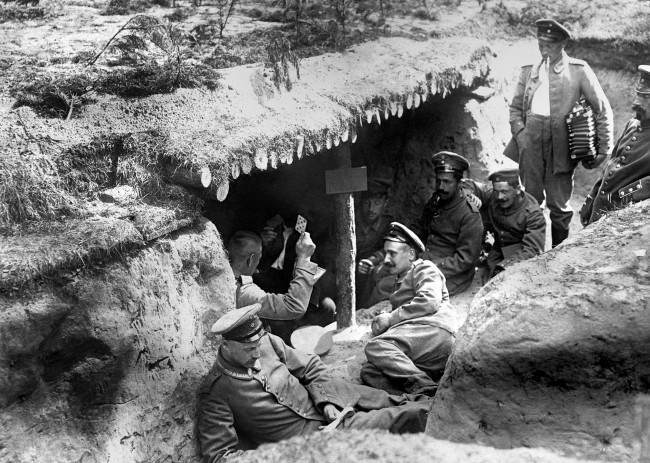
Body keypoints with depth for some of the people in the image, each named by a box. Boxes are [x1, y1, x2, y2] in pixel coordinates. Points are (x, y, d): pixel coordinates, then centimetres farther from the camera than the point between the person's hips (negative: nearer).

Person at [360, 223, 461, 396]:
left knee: (375, 346, -28)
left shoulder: (424, 268, 11)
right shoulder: (402, 281, 38)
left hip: (435, 331, -8)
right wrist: (382, 322, 7)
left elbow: (429, 302, -9)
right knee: (368, 372, -15)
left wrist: (391, 318, -5)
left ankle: (427, 389, -36)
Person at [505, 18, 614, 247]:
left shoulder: (579, 70, 5)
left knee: (558, 203, 0)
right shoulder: (529, 71, 15)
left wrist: (604, 149, 0)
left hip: (561, 141, -2)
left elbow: (603, 109, 6)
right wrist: (520, 133, -1)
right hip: (531, 138, 3)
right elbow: (515, 108, 18)